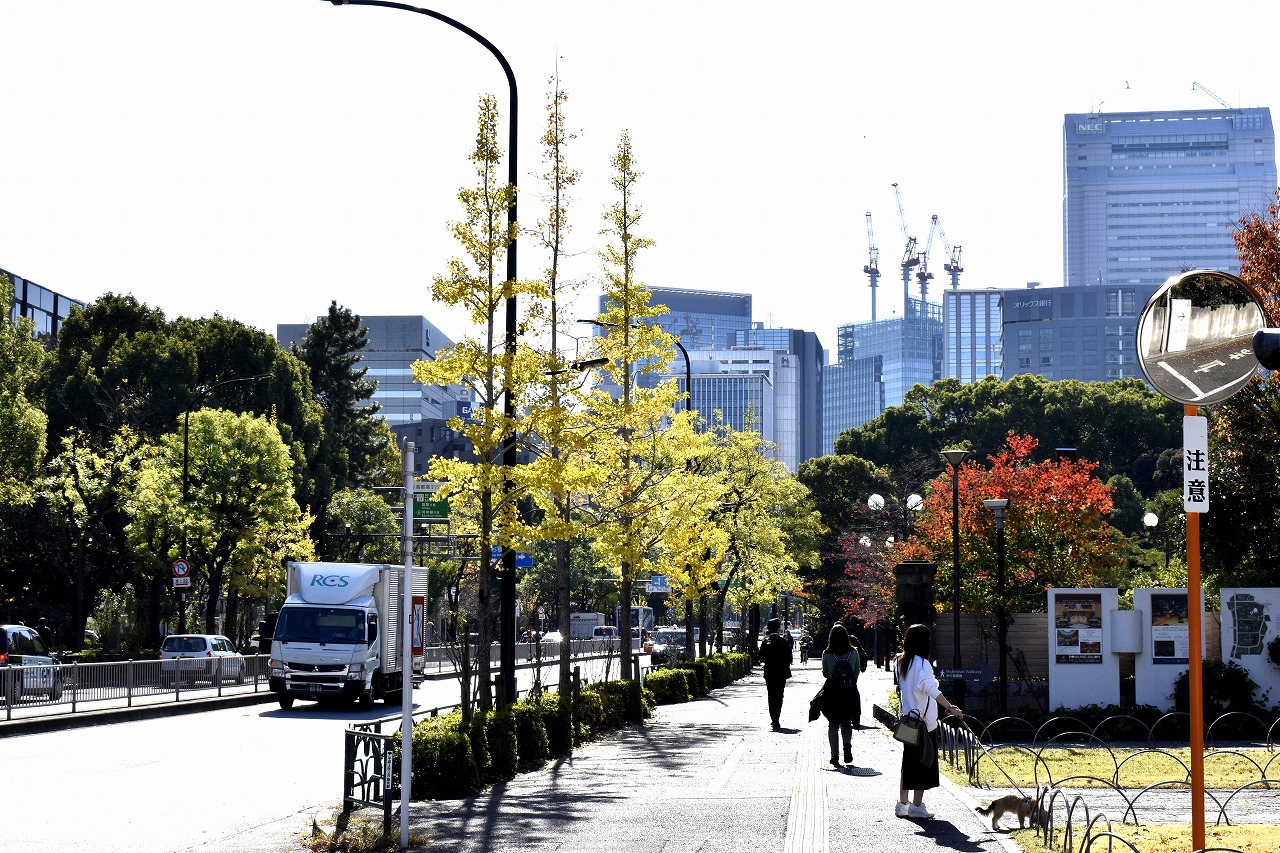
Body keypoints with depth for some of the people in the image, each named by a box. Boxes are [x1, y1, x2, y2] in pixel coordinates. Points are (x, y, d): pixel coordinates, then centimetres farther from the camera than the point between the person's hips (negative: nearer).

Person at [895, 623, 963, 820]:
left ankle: (902, 804, 17)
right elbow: (931, 688, -28)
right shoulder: (921, 663, -16)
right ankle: (917, 806, 1)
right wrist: (950, 708, -33)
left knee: (909, 761, 14)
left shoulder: (901, 663, 9)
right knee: (923, 762, -1)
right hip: (924, 721, -8)